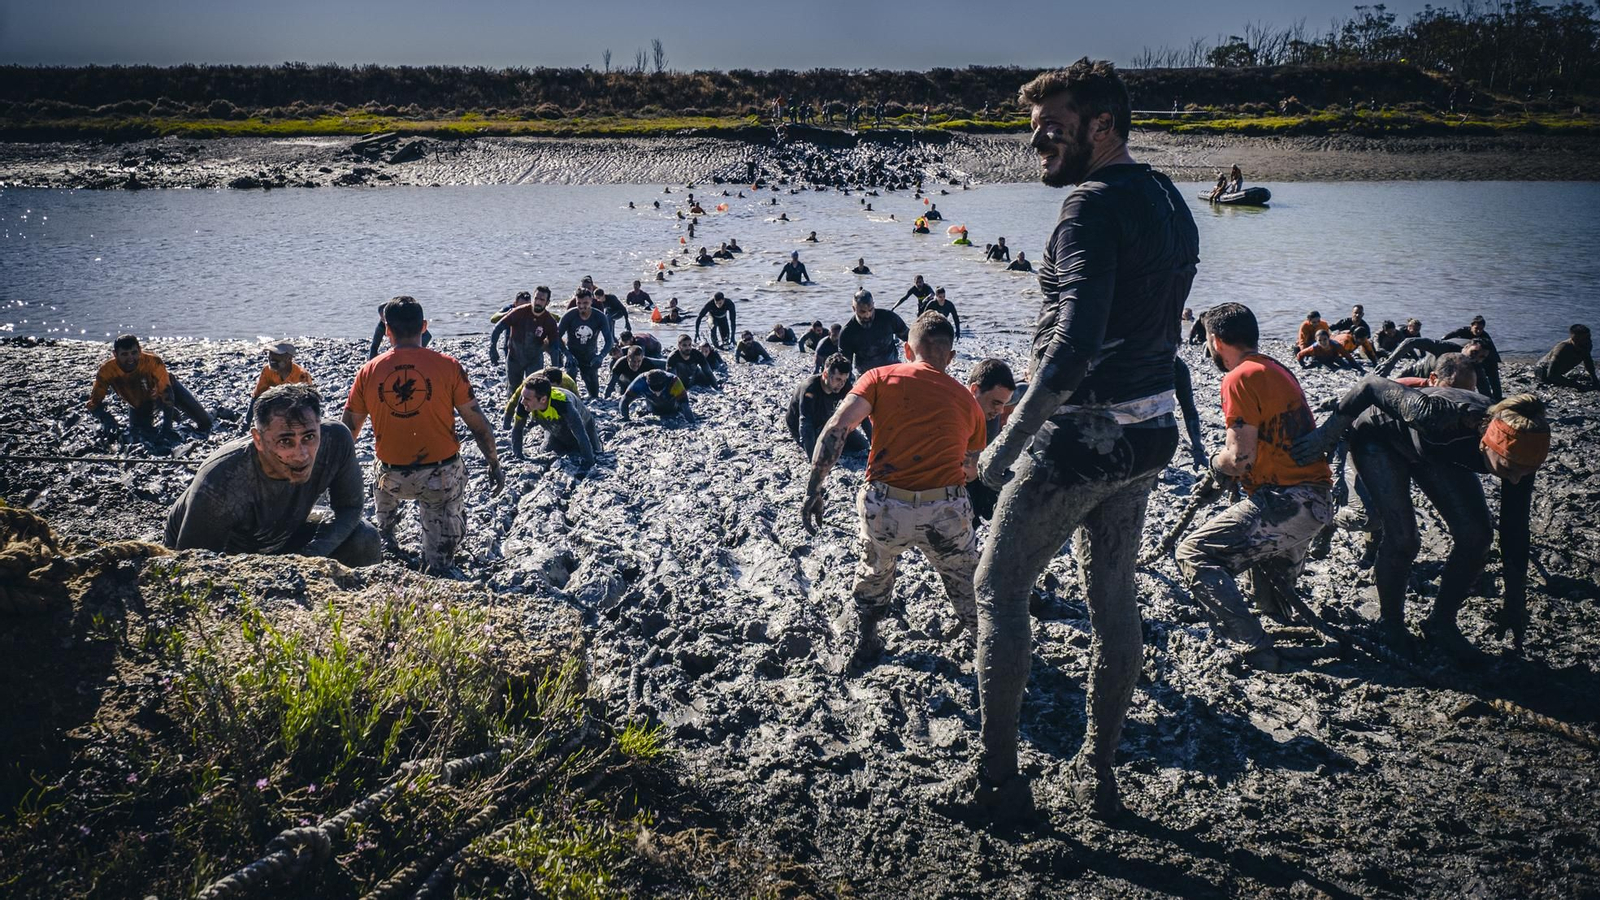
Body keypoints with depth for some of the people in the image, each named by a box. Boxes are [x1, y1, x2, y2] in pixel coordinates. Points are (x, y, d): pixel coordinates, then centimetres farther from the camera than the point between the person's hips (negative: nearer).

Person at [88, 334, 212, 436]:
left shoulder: (153, 362, -41)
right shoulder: (106, 371, -34)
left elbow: (167, 394, -37)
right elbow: (94, 403, -28)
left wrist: (166, 427, -47)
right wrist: (105, 417, -51)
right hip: (139, 403, 2)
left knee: (205, 424, -5)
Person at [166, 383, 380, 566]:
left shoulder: (336, 442, -27)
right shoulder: (220, 485, -38)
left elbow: (351, 507, -11)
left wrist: (311, 556, -26)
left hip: (281, 539, 3)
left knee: (363, 540, -15)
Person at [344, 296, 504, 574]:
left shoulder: (368, 372, -2)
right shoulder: (447, 366, -9)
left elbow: (349, 428, 7)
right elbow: (477, 423, -6)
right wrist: (495, 465, 6)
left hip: (393, 478, 2)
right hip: (442, 475, -2)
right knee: (439, 561, 17)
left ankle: (385, 538, 41)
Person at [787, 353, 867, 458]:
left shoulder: (845, 386, -23)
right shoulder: (809, 389, -40)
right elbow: (805, 424, -47)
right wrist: (813, 458, -57)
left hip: (825, 421, 5)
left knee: (861, 445, 2)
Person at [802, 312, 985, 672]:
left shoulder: (881, 377, 9)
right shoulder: (966, 400, 15)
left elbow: (837, 428, -5)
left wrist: (813, 491, -5)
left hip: (885, 511, 0)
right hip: (947, 514, 0)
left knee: (873, 573, 32)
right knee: (966, 579, 31)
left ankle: (864, 646, 39)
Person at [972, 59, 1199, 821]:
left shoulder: (1096, 205, -19)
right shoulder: (1170, 202, 10)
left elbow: (1076, 344, -30)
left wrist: (1007, 443, -27)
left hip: (1082, 435, -9)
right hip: (1149, 432, 9)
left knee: (998, 590, 5)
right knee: (1113, 595, 17)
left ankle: (998, 780, 10)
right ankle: (1099, 772, 28)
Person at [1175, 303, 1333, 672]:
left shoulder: (1241, 378, -11)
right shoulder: (1277, 370, 17)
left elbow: (1241, 457, -17)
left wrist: (1216, 464, 4)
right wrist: (1224, 472, 17)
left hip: (1285, 500, -10)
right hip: (1319, 501, 10)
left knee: (1194, 555, -10)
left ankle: (1258, 651, -16)